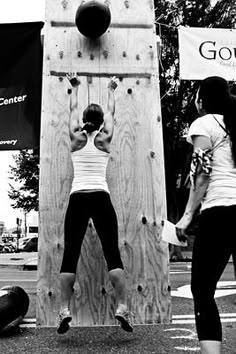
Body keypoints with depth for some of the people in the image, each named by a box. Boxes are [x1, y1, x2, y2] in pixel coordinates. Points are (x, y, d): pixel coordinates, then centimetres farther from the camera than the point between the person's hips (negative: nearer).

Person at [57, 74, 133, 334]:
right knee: (112, 252, -1)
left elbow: (73, 109, 25)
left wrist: (74, 87, 41)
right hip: (101, 198, -1)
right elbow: (111, 111, 24)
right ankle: (122, 308, -6)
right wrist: (111, 90, 40)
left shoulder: (76, 138, 9)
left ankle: (64, 310, -1)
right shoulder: (104, 138, 8)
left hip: (77, 199, 1)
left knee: (70, 254, 3)